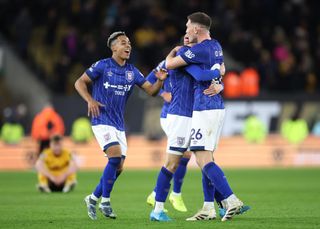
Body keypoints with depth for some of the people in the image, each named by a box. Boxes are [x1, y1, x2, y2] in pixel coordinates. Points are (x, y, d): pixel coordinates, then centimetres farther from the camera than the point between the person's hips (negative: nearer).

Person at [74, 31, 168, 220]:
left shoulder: (132, 71, 8)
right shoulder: (102, 66, -6)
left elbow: (151, 91, 7)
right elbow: (80, 82, -3)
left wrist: (160, 80, -14)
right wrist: (90, 100, -19)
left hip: (119, 124, 6)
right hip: (102, 121, -6)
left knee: (118, 167, 4)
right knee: (115, 156, -22)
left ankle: (93, 198, 22)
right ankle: (105, 201, -11)